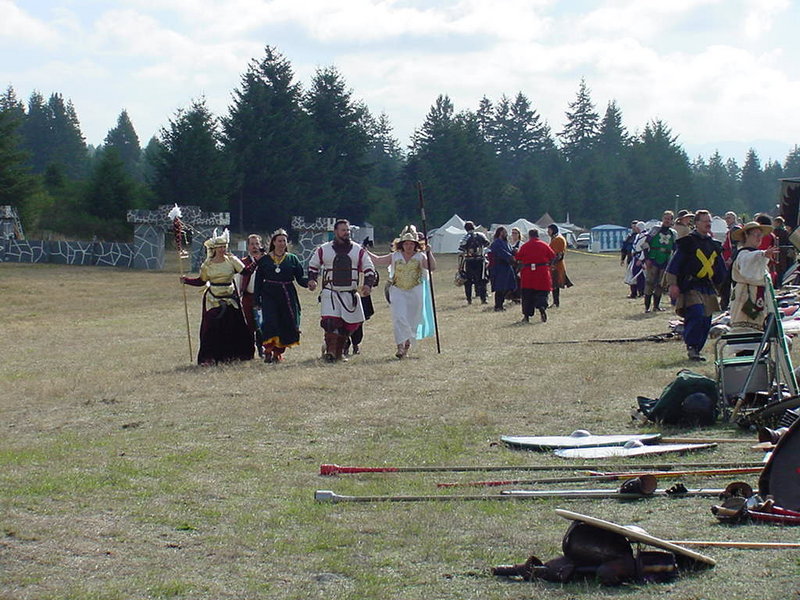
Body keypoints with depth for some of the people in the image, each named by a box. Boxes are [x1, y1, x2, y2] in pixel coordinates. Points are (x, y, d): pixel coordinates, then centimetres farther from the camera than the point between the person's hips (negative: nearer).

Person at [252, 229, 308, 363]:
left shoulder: (292, 259, 9)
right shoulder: (264, 260, 8)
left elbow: (300, 277, 6)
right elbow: (258, 281, 9)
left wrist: (308, 282, -17)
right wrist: (257, 301, 4)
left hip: (287, 296, 1)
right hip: (269, 295, -1)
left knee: (287, 324, -2)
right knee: (269, 322, -16)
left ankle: (278, 352, 11)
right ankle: (268, 351, -11)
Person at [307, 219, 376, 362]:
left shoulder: (358, 251, 6)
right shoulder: (324, 250, 4)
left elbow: (369, 269, 9)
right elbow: (313, 265, 17)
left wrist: (368, 284, -7)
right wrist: (312, 280, 0)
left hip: (350, 294, 2)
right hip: (330, 293, -2)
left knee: (349, 324, 4)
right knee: (331, 322, -18)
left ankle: (339, 352, 18)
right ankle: (330, 351, -14)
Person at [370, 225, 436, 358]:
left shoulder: (420, 257, 3)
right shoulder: (395, 257, 7)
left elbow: (432, 267, -12)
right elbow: (377, 261, 10)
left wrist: (429, 253, -22)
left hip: (415, 291, 0)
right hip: (398, 291, 0)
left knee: (412, 319, 6)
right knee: (399, 318, -14)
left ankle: (407, 343, 24)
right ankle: (400, 346, -18)